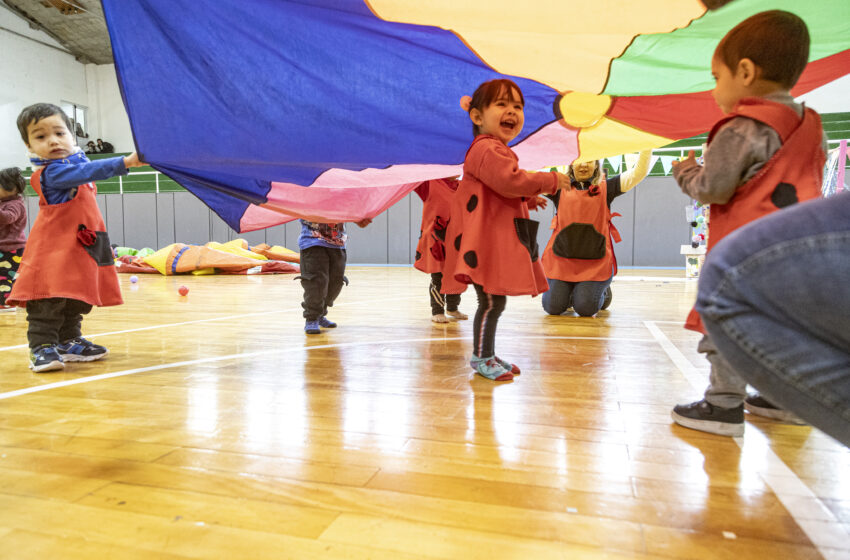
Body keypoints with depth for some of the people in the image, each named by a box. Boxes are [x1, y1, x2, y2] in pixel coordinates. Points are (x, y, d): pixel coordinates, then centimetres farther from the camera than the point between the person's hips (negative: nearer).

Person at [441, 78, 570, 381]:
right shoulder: (487, 149, -15)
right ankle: (481, 357, 8)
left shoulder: (496, 150, 22)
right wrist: (549, 181, -14)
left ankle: (487, 354, 27)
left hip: (497, 240, 11)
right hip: (484, 240, -11)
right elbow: (510, 181, -26)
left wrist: (529, 199, 26)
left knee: (494, 300, 16)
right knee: (492, 301, -5)